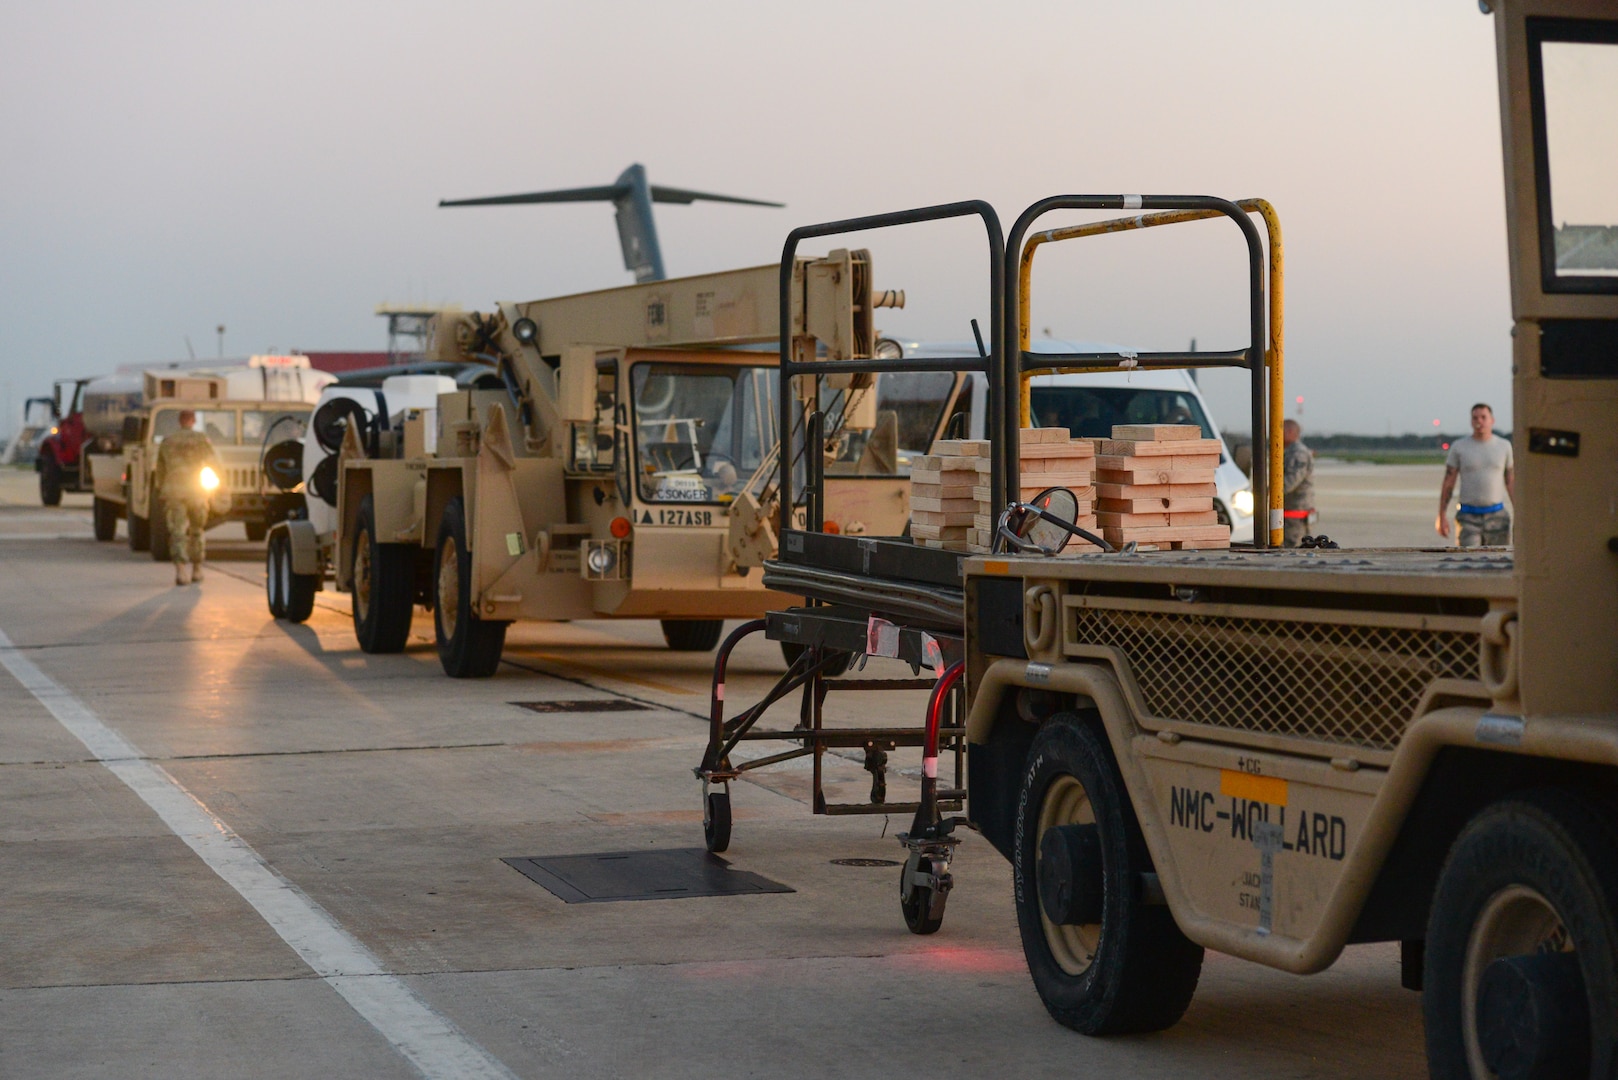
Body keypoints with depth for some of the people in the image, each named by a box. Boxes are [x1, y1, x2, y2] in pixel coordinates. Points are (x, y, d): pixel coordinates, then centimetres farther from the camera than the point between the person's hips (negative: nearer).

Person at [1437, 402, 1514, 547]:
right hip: (1469, 518, -2)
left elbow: (1511, 482, 10)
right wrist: (1442, 516, -2)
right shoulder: (1458, 447, 2)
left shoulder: (1504, 446, 7)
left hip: (1497, 517, 2)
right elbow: (1448, 483, 3)